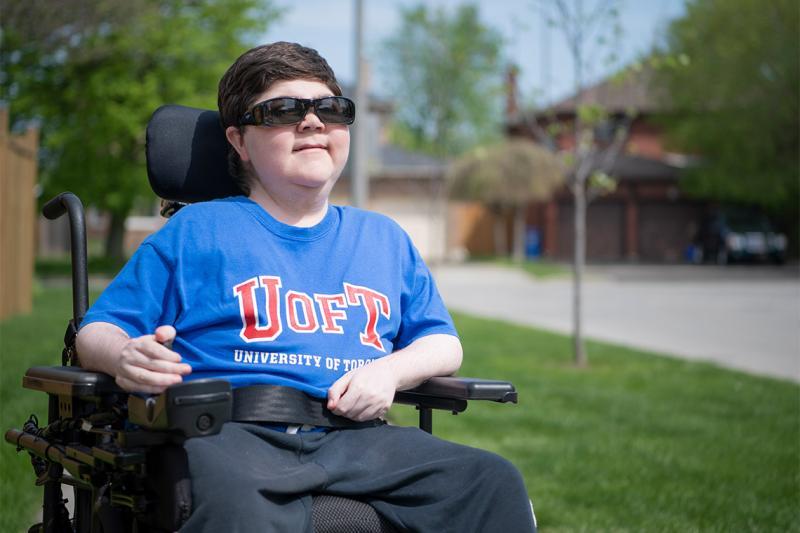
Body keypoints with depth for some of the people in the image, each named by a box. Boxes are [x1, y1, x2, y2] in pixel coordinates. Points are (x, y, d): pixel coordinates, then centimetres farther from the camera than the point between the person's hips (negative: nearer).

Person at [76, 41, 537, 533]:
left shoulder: (384, 238, 25)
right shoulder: (195, 230, 15)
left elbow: (443, 343, 25)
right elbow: (99, 329, 12)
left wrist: (390, 371, 1)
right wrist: (125, 356, -14)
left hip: (355, 437, 4)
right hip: (233, 435, -3)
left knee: (494, 481, -20)